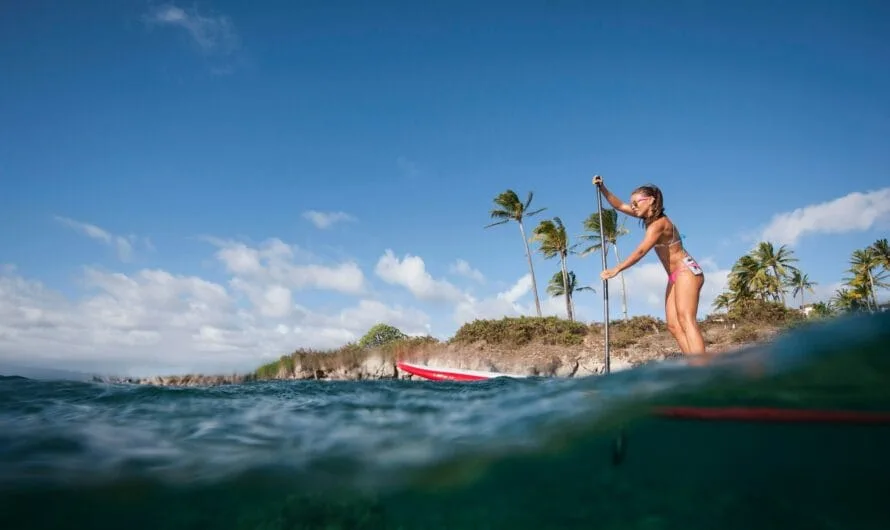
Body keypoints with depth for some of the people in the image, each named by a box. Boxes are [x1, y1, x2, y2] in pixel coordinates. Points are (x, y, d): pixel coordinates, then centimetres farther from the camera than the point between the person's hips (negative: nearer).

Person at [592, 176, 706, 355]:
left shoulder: (659, 223, -17)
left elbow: (640, 252, -25)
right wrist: (603, 188, 3)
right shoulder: (650, 216, 11)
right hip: (675, 276, 10)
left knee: (686, 321, -23)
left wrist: (616, 270, -26)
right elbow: (620, 206, 14)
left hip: (687, 271, -10)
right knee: (674, 325, -2)